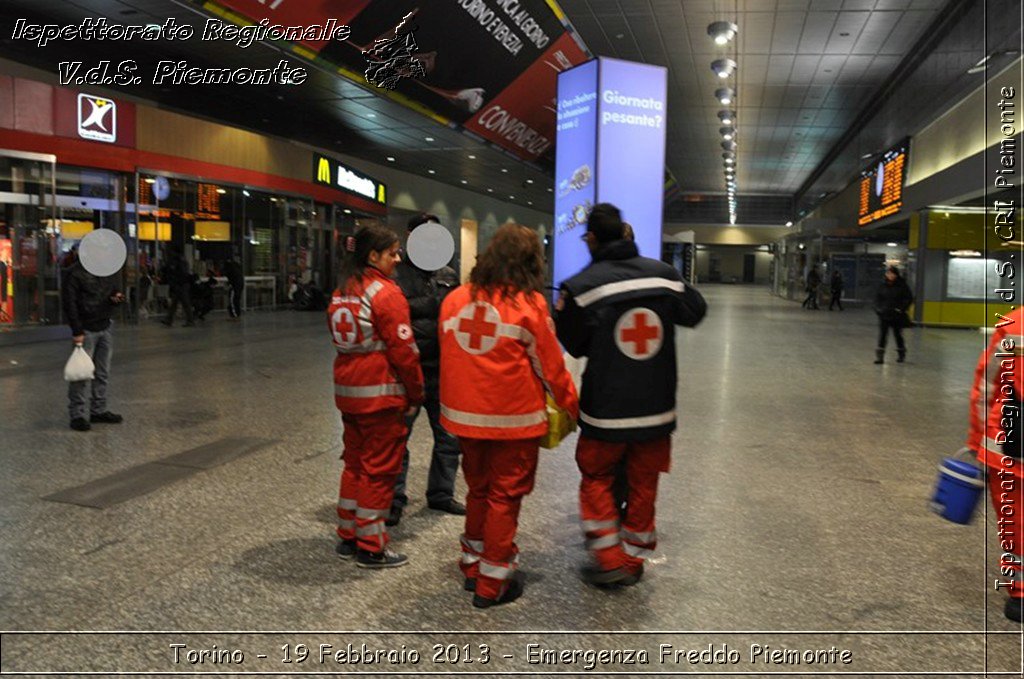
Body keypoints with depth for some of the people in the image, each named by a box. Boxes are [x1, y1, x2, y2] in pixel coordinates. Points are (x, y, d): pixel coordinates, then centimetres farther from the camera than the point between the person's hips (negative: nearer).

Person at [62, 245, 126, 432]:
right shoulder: (74, 273, -10)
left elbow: (114, 290, 23)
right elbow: (69, 303, -13)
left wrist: (116, 297, -3)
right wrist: (76, 331, -17)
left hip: (105, 327, 7)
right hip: (86, 330, -7)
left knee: (103, 373, 12)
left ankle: (98, 411, 23)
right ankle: (77, 415, 3)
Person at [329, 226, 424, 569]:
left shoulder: (341, 292, 10)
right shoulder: (386, 292, -15)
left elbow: (339, 338, 14)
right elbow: (402, 349, -16)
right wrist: (416, 393, -7)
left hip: (347, 390, 8)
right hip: (381, 392, -8)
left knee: (354, 462, 18)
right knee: (379, 468, 2)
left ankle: (348, 537, 27)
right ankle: (371, 548, 11)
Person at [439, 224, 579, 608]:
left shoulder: (454, 299, 1)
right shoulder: (529, 304, -13)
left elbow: (449, 357, 9)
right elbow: (550, 367, -7)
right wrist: (573, 407, 8)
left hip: (464, 415, 5)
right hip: (513, 418, -5)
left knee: (478, 489, 22)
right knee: (505, 497, 9)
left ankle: (472, 566, 36)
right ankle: (492, 585, 19)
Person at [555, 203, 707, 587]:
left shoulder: (581, 287, -14)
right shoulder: (663, 274, -4)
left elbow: (572, 344, -3)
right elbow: (695, 312, 12)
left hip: (606, 408, -3)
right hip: (657, 407, 3)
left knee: (596, 478, 16)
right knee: (643, 484, 16)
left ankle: (611, 560, 14)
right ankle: (634, 559, 27)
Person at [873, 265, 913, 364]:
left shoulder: (902, 285, -4)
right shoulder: (883, 285, 4)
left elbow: (909, 298, -2)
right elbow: (877, 297, 13)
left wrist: (902, 309, -11)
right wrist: (878, 308, 0)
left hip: (897, 316, -2)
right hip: (884, 315, 2)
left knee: (898, 334, 10)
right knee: (882, 335, -3)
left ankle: (901, 354, 30)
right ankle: (879, 356, -3)